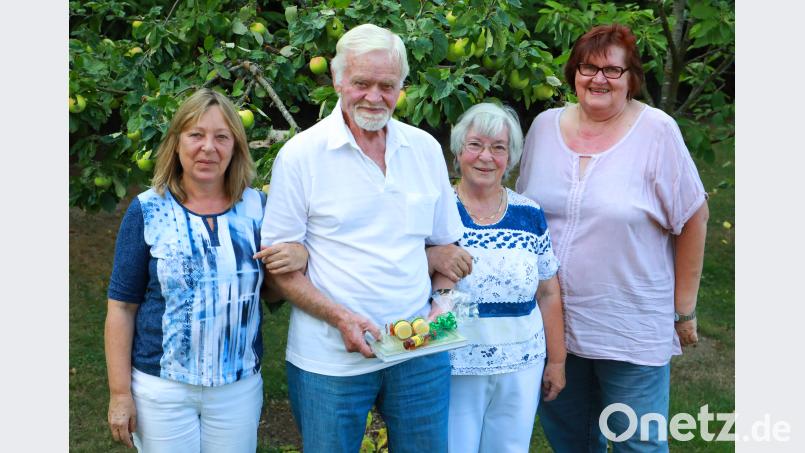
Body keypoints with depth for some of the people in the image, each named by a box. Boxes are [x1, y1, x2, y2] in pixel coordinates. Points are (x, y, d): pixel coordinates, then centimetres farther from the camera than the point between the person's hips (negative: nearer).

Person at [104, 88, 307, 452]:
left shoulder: (256, 207, 1)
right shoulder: (147, 211, -6)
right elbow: (122, 307, -3)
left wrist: (300, 256, -12)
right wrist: (120, 392, -5)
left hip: (240, 386, 2)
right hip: (161, 387, -2)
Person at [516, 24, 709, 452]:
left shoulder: (656, 131, -9)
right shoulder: (544, 126, 2)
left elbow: (692, 220, -6)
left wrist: (684, 310, -5)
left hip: (631, 331, -4)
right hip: (551, 322, 4)